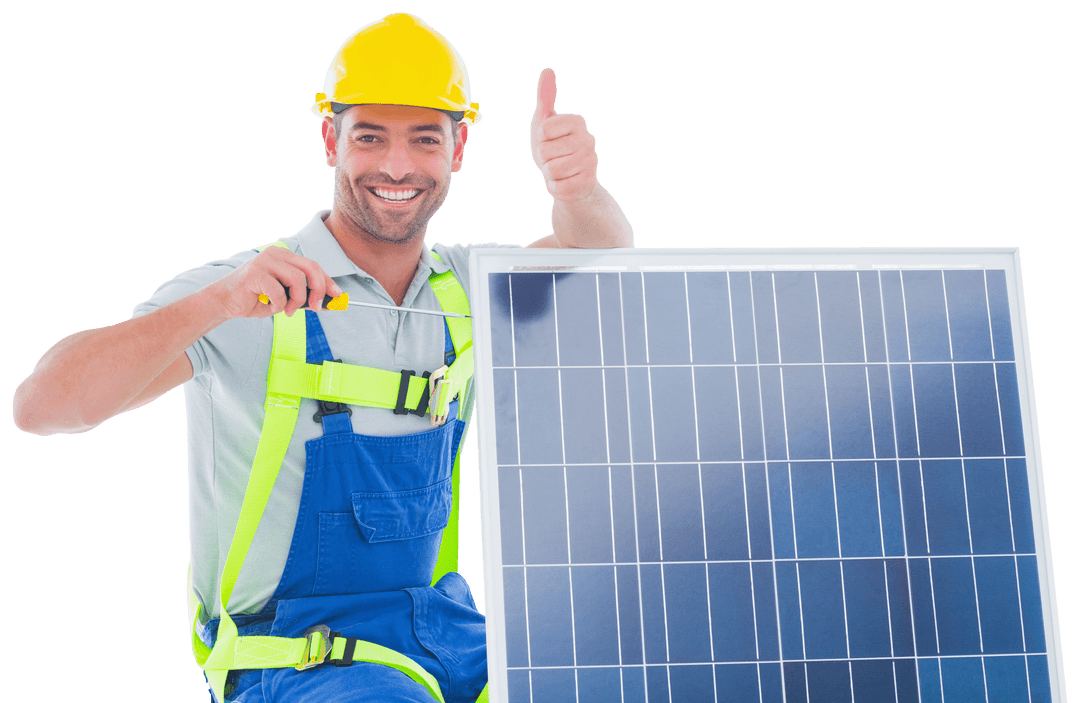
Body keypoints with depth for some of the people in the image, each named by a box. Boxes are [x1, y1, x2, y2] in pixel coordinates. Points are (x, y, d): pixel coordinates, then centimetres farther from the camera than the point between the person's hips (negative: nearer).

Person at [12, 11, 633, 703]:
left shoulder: (461, 287, 8)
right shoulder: (246, 301, -12)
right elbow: (40, 407, -20)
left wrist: (575, 185, -20)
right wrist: (217, 302, -33)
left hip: (448, 630, 6)